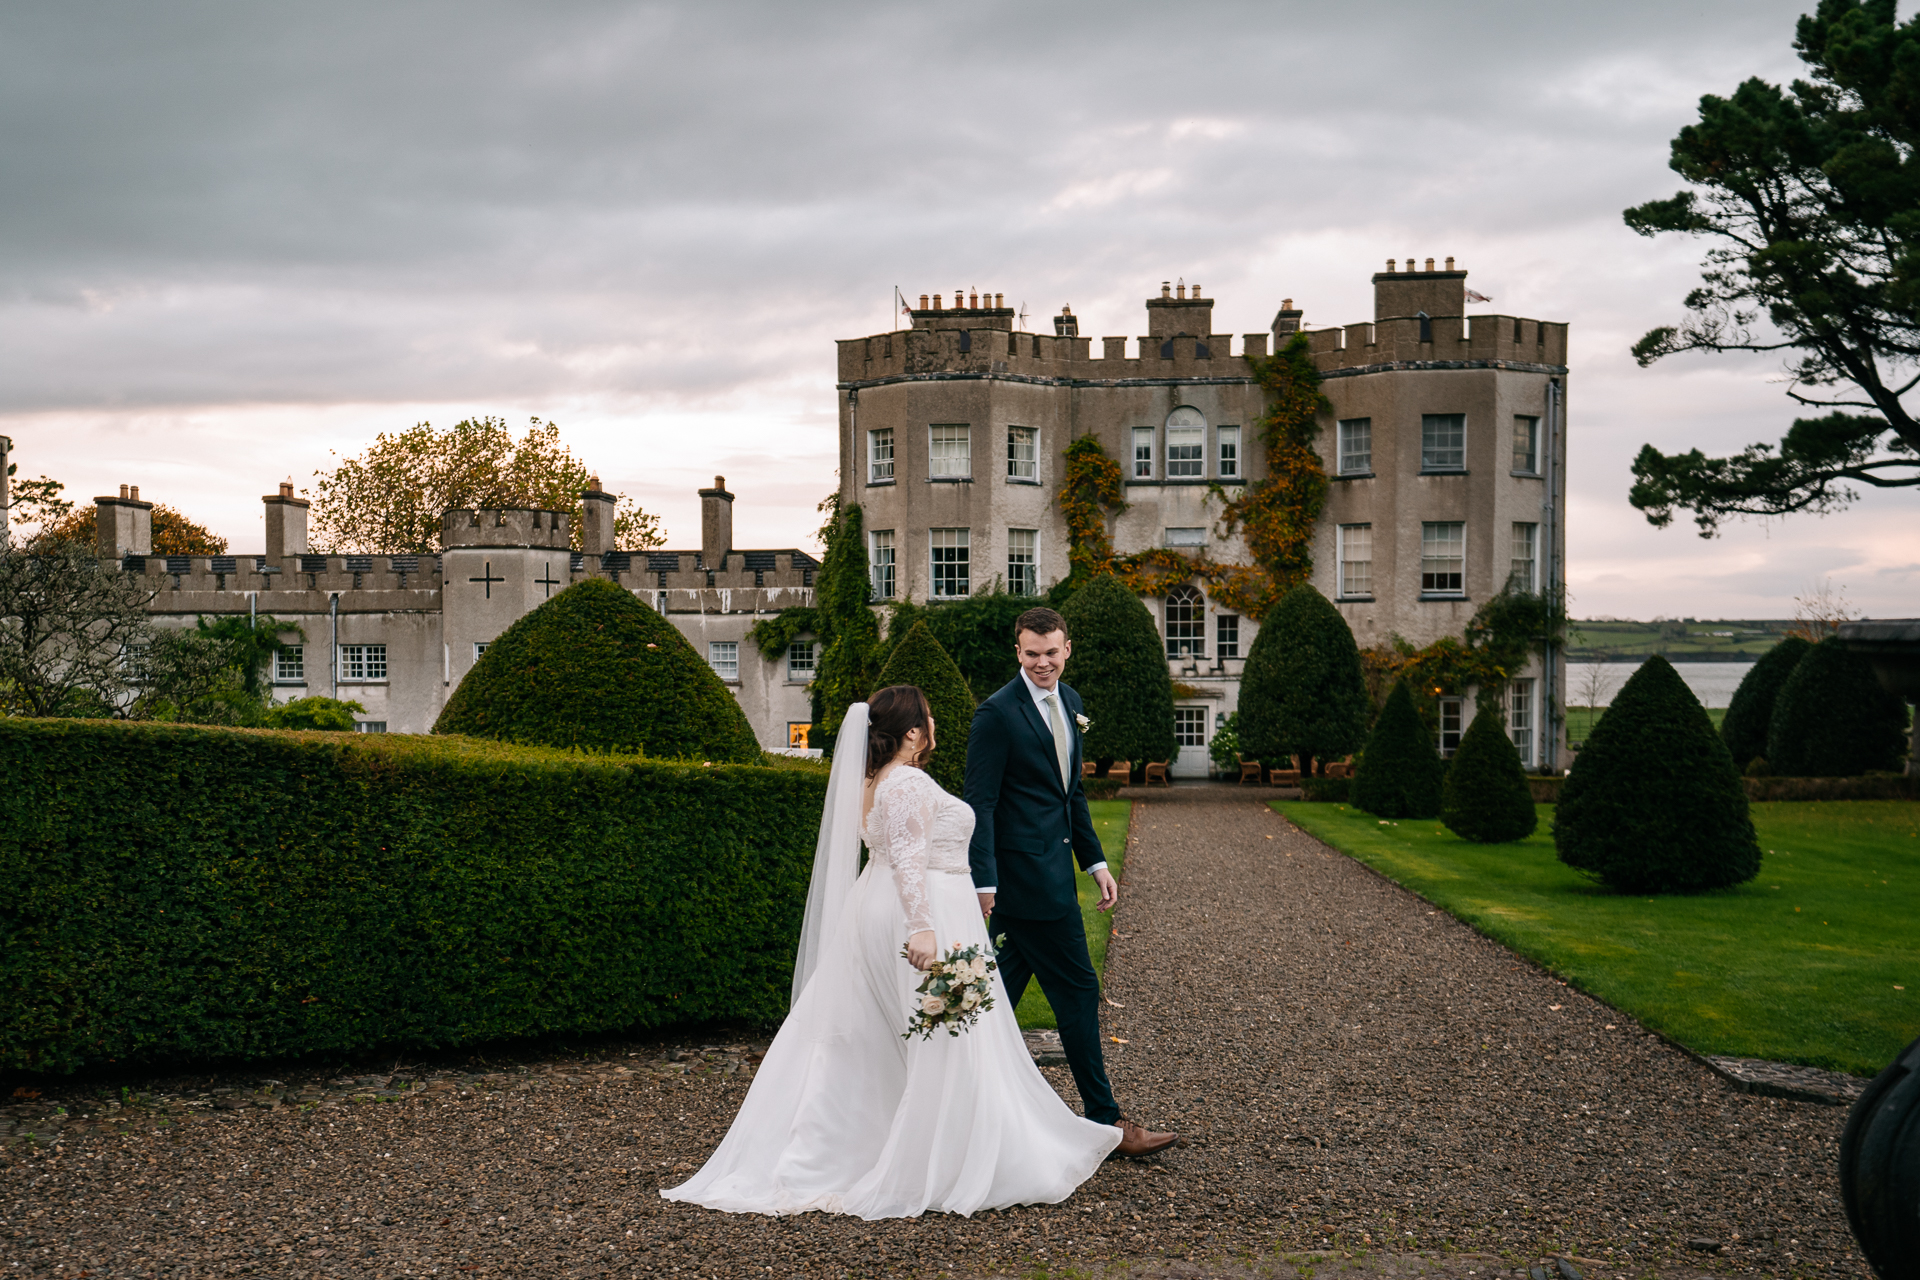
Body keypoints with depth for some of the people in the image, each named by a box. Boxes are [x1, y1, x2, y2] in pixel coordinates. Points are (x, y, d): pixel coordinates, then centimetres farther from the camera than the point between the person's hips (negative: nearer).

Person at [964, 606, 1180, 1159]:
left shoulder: (1068, 700, 12)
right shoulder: (997, 713, -13)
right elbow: (980, 803, -15)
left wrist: (1096, 861, 16)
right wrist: (984, 883, -20)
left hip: (1052, 865, 8)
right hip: (1024, 873, -8)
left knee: (1002, 993, 13)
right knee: (1077, 990, -2)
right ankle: (1105, 1121, 7)